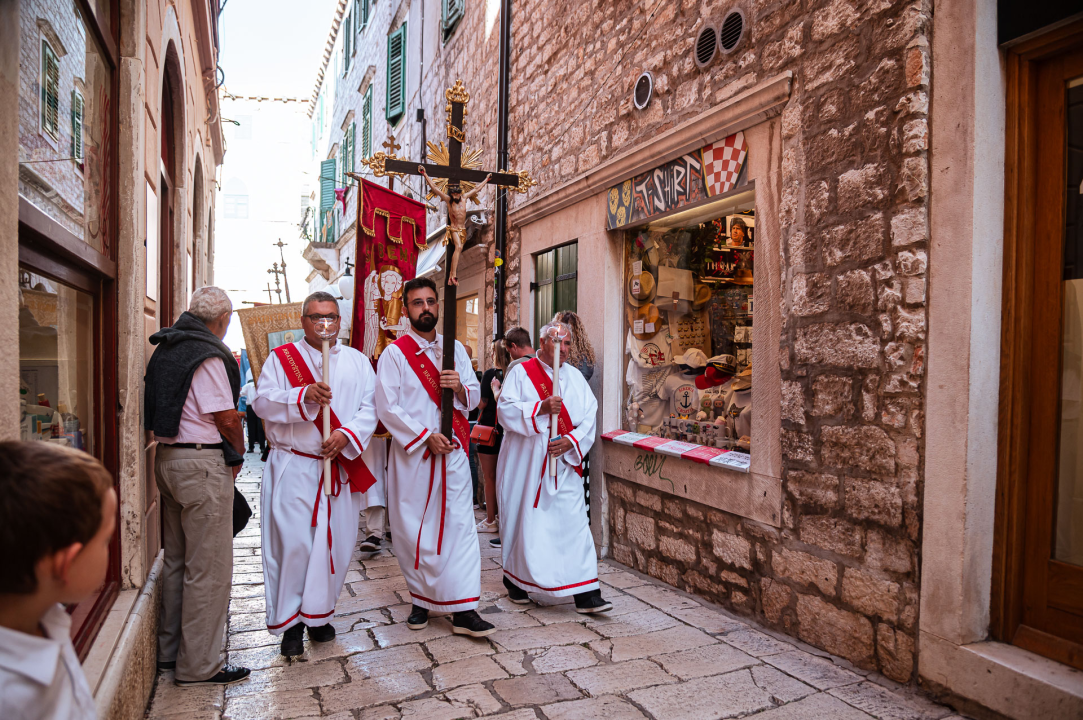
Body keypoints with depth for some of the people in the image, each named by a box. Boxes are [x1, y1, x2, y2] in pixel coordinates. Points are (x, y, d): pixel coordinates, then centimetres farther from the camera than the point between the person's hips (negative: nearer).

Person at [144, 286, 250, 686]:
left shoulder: (165, 349, 11)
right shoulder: (208, 356, -17)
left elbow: (169, 408, 15)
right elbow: (226, 419, -16)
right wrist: (238, 453, 2)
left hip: (168, 458, 10)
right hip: (203, 463, -10)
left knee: (176, 559, 19)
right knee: (209, 566, 0)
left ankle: (170, 650, 32)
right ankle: (199, 665, 9)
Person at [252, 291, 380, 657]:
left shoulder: (358, 362, 10)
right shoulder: (282, 357, 6)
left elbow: (370, 408, 2)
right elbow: (263, 402, -6)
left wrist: (346, 435, -14)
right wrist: (304, 396, -22)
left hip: (341, 469, 2)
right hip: (293, 468, -2)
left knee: (336, 541, 5)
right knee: (292, 542, -3)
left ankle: (318, 613, 23)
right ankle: (290, 620, 13)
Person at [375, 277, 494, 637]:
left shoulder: (455, 349, 10)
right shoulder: (395, 353, 0)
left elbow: (474, 397, 11)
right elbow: (387, 407, -7)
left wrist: (461, 387, -12)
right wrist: (426, 436, -13)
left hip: (452, 450, 2)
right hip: (412, 453, -2)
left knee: (459, 525, -3)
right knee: (414, 528, 7)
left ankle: (463, 610, 0)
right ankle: (422, 599, 25)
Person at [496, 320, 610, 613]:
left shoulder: (575, 377, 11)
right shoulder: (521, 373, 0)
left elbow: (590, 414, 5)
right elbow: (506, 410, -11)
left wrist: (571, 441, -10)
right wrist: (541, 408, -23)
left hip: (564, 462, 3)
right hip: (527, 462, -3)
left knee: (574, 522, -3)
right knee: (525, 520, 7)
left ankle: (585, 594, 0)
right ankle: (515, 579, 29)